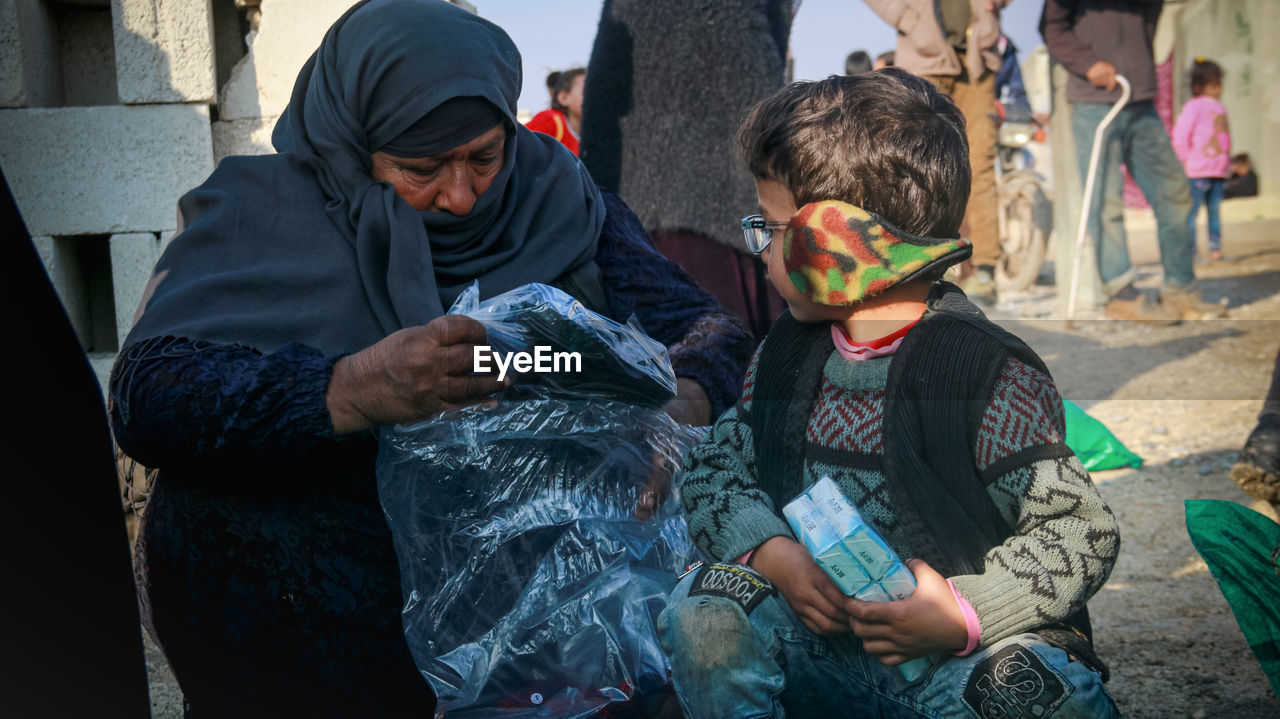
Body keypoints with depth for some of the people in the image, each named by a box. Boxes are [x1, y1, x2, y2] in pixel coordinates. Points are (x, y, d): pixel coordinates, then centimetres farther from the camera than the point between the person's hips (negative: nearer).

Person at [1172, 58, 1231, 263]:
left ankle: (1215, 249, 11)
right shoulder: (1194, 106, -7)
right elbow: (1179, 136, -13)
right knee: (1192, 211, -6)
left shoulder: (1220, 107, 17)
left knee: (1214, 211, 8)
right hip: (1197, 172, -7)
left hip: (1219, 171, 7)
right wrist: (1188, 161, -10)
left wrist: (1227, 162, 18)